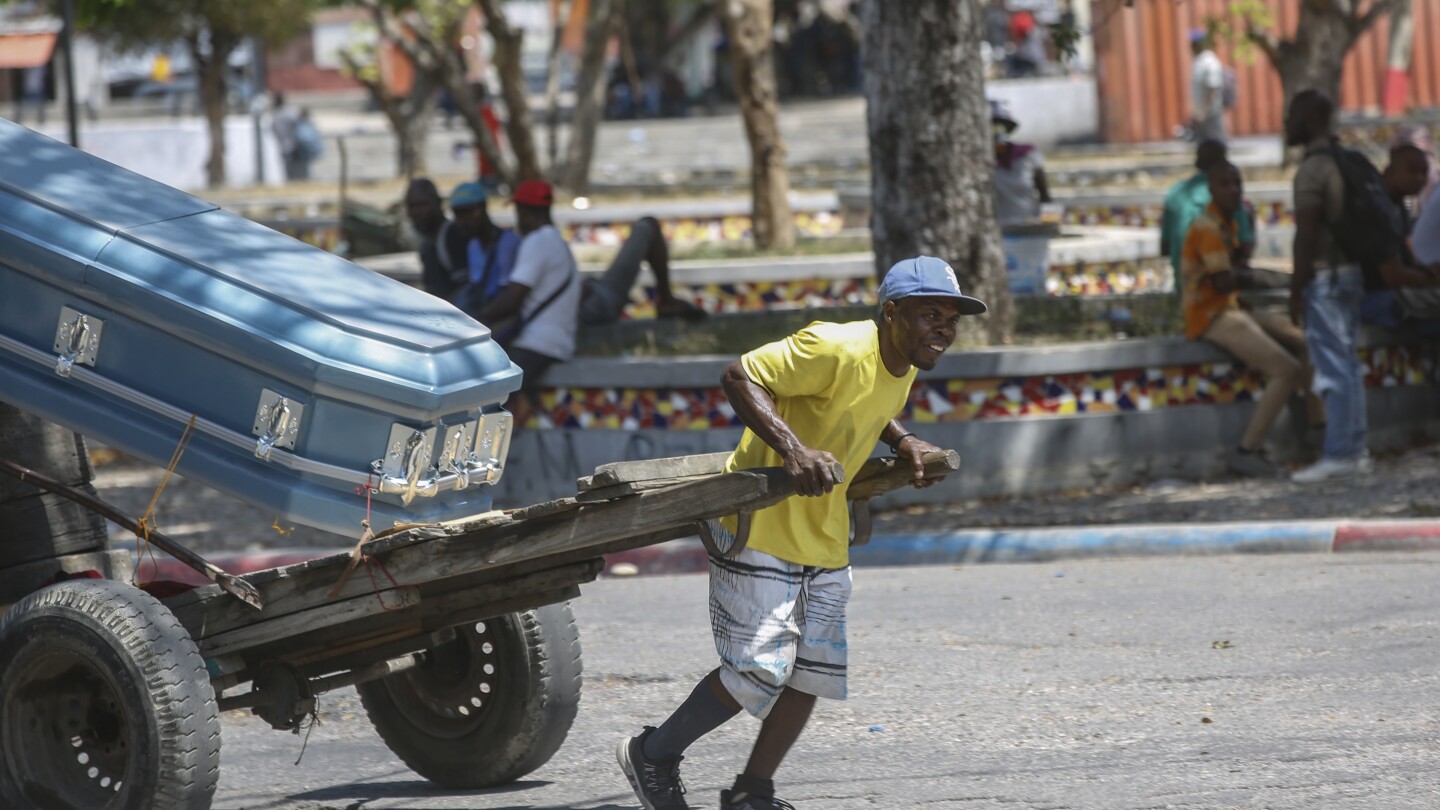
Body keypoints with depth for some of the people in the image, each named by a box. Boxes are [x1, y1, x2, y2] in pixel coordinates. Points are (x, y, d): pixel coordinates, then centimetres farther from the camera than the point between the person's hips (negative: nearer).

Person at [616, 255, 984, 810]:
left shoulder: (903, 368, 3)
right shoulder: (835, 350, -25)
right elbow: (740, 377, -26)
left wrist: (904, 443, 6)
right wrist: (793, 448, -37)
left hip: (825, 537, 9)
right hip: (761, 528, -9)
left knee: (813, 670, 7)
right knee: (760, 668, -10)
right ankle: (653, 755, 10)